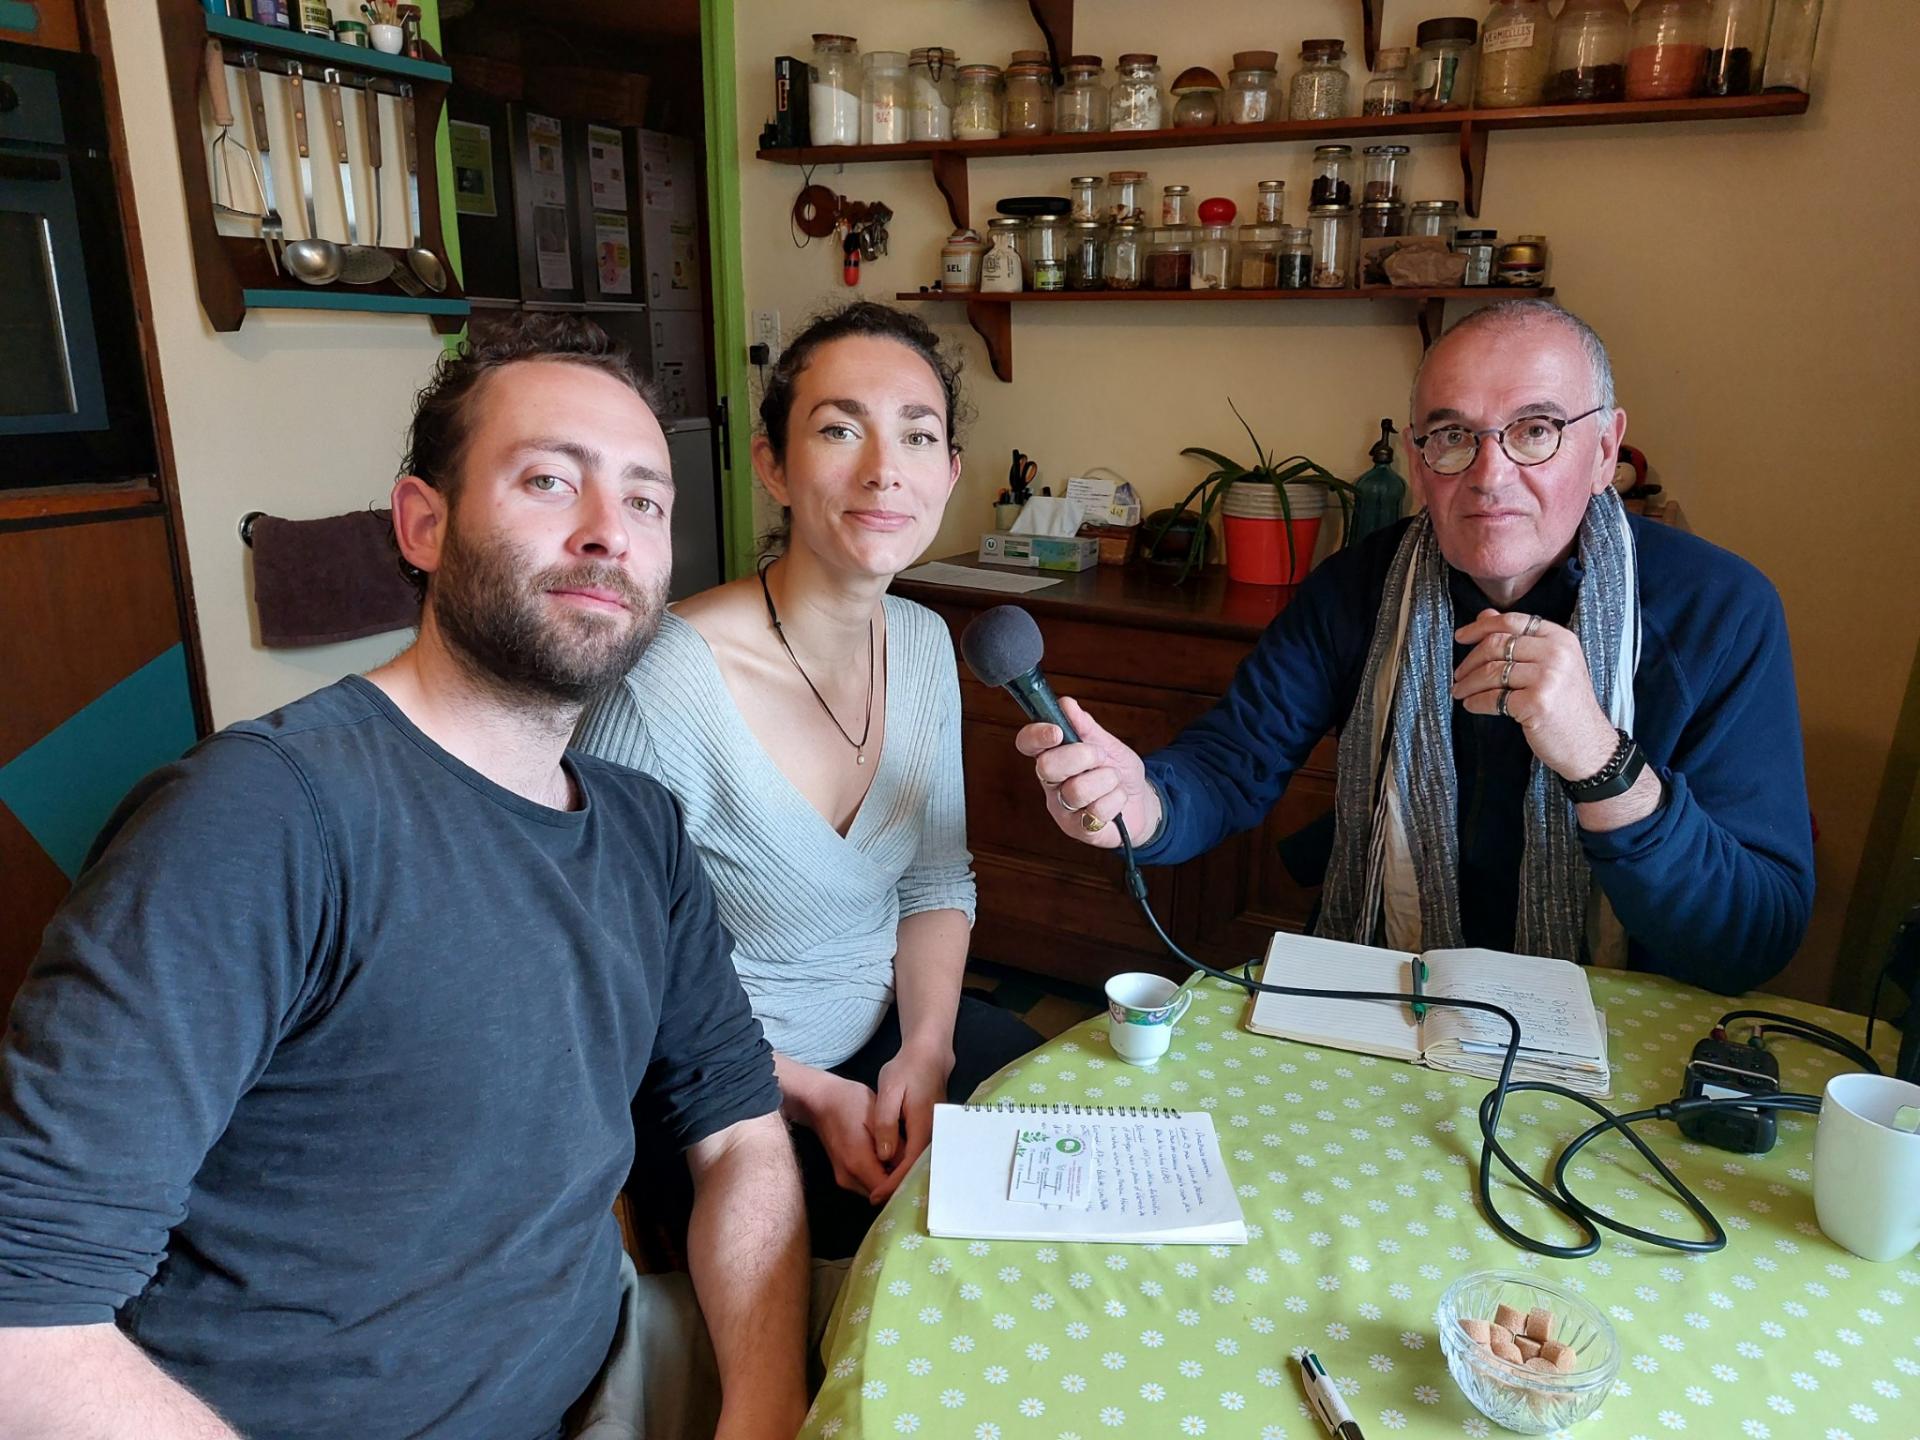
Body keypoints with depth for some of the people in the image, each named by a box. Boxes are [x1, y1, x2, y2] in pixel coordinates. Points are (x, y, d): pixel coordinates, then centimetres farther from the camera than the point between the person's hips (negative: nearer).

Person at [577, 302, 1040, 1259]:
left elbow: (937, 882, 6)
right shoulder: (664, 684, -26)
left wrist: (926, 1051, -9)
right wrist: (812, 1097, -16)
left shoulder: (925, 644, -3)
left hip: (894, 1033, 6)